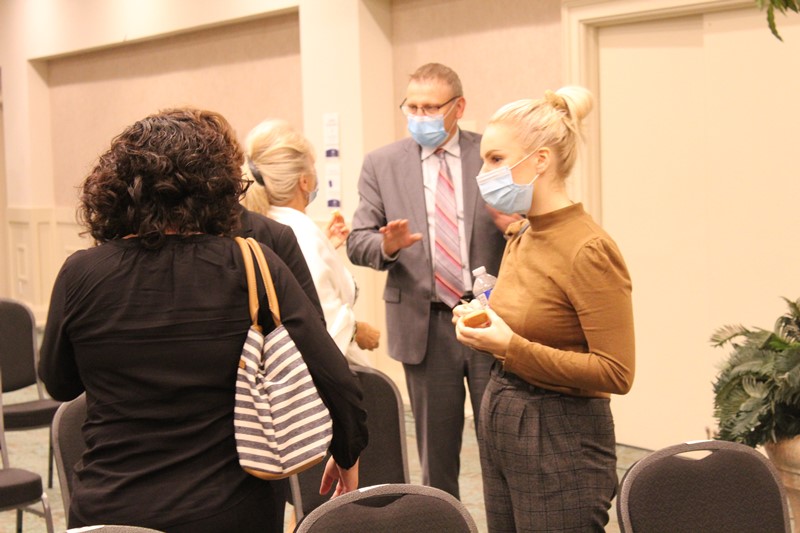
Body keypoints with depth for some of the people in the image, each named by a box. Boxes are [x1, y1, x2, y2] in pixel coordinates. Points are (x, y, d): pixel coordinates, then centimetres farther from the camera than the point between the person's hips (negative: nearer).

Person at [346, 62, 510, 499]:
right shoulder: (381, 164, 4)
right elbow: (357, 242, 2)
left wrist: (516, 225, -19)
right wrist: (387, 246, -21)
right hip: (426, 326, 1)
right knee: (436, 452, 11)